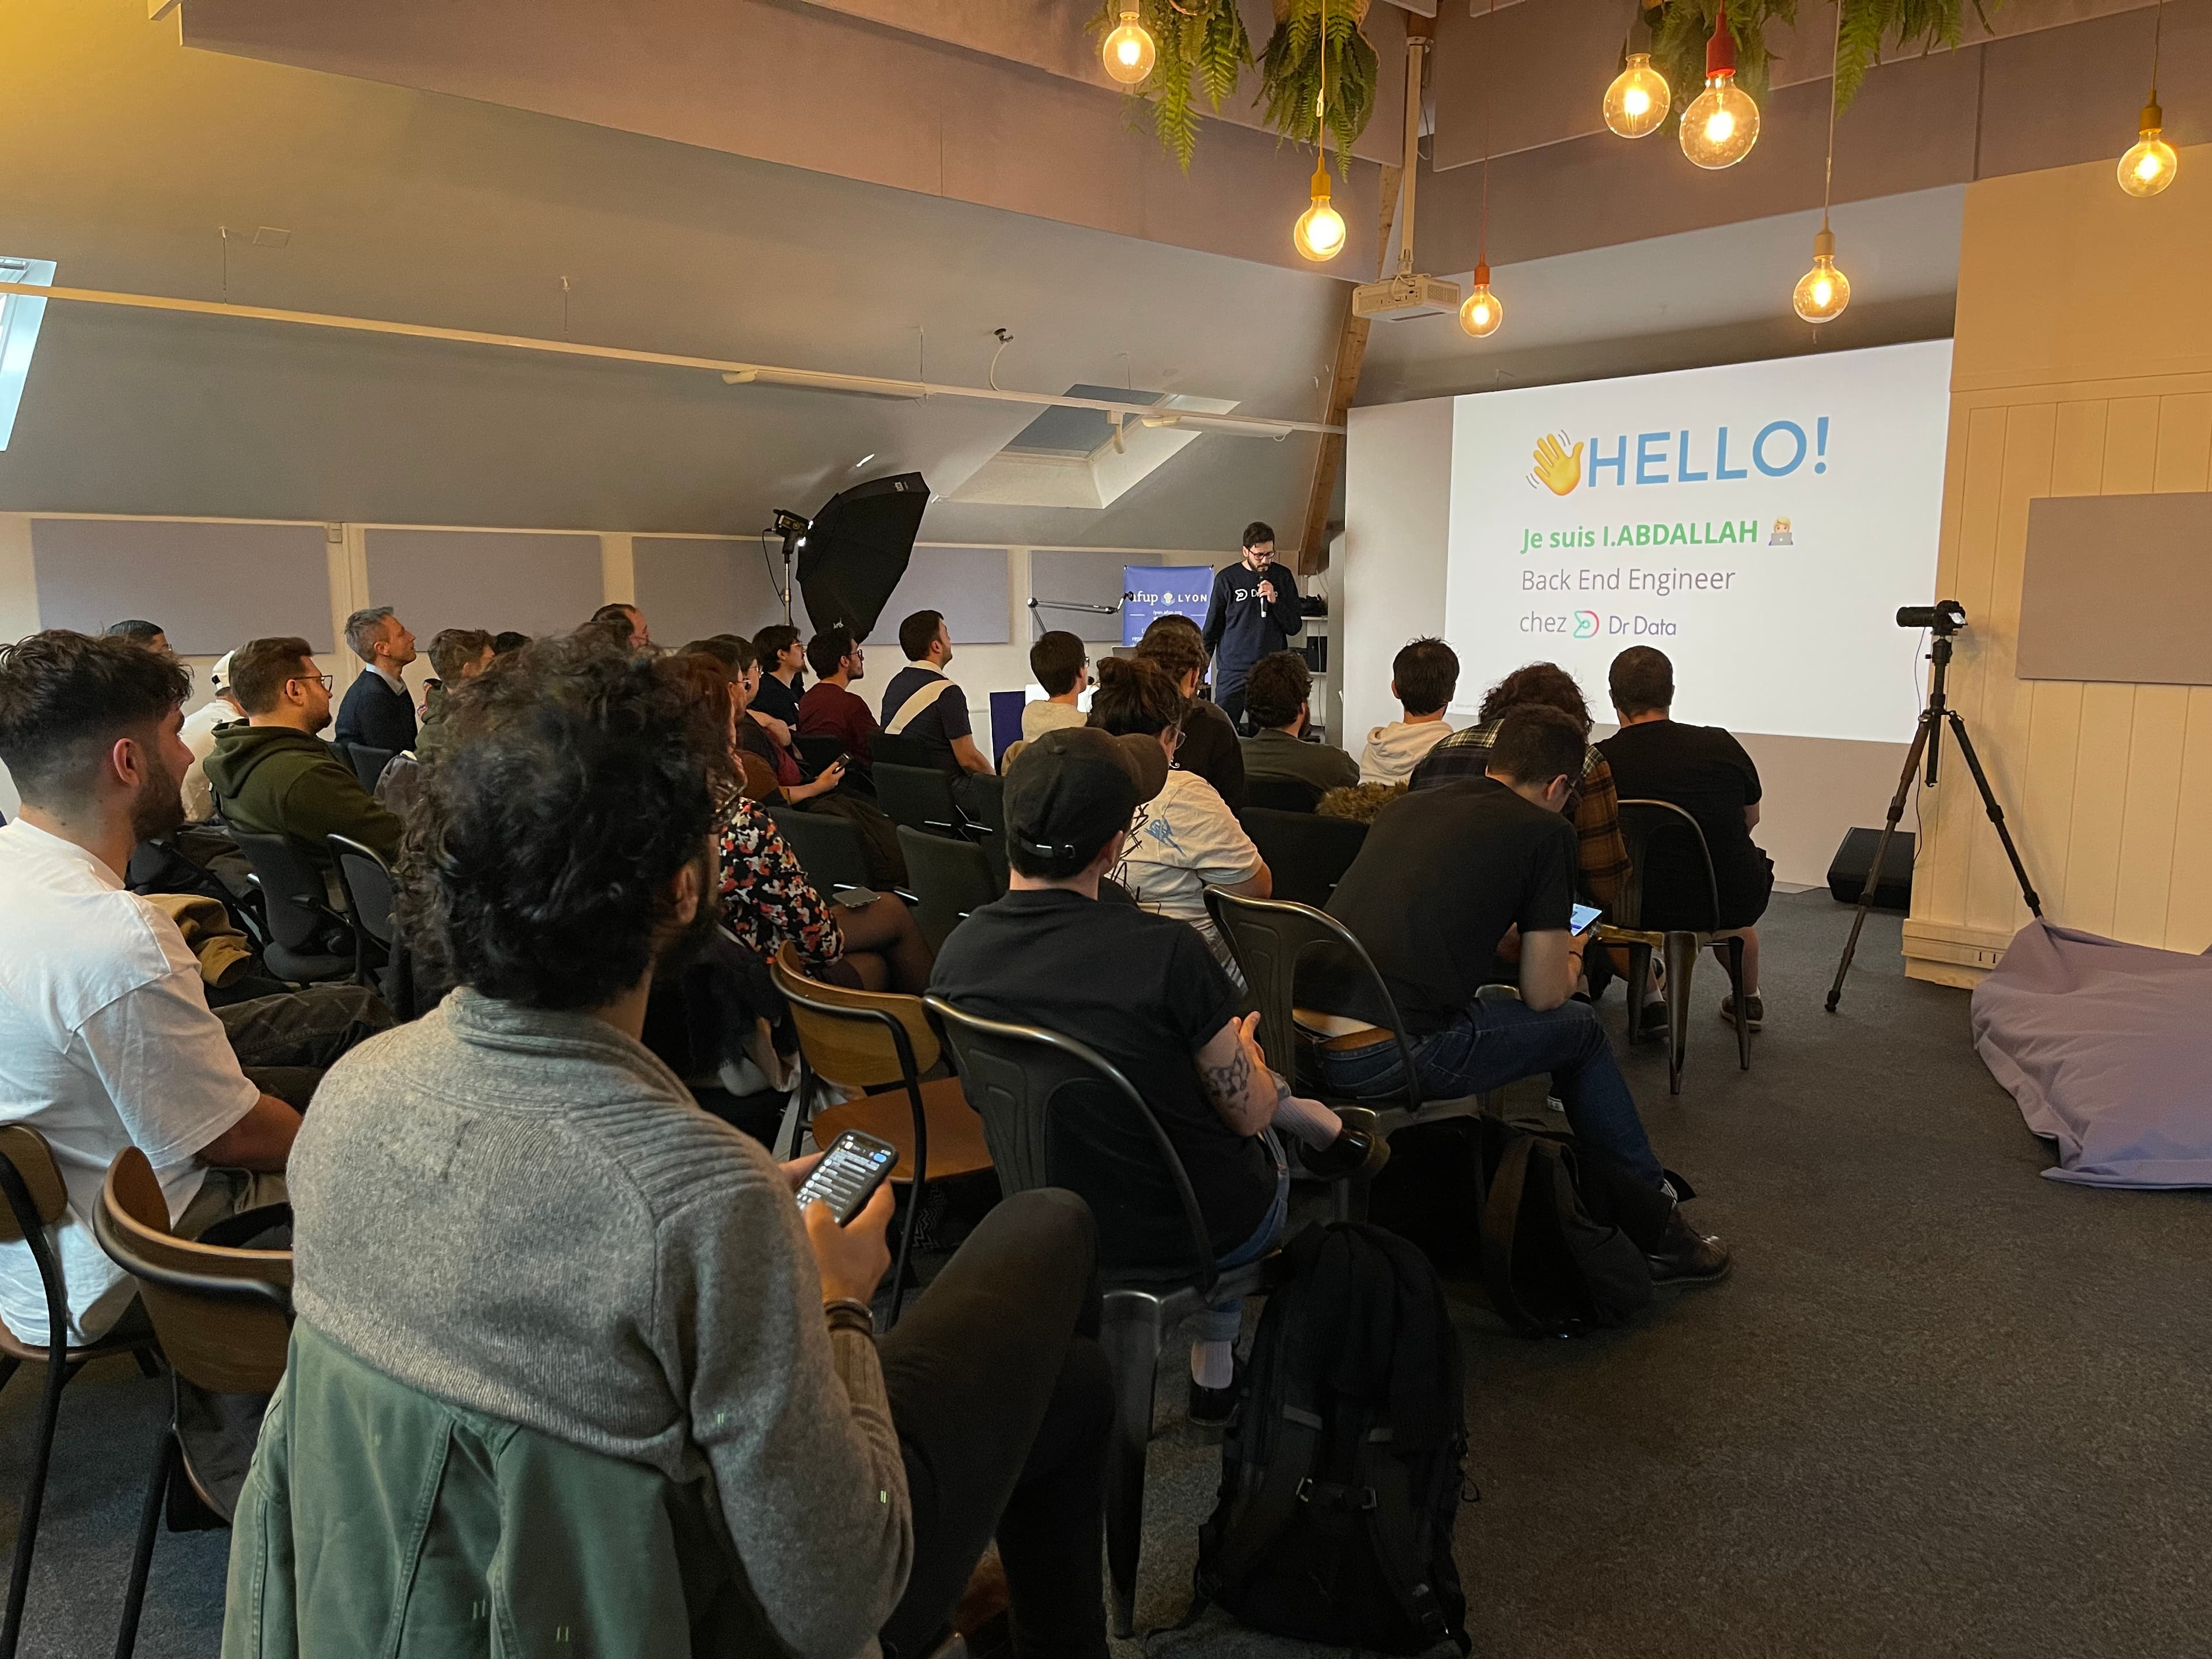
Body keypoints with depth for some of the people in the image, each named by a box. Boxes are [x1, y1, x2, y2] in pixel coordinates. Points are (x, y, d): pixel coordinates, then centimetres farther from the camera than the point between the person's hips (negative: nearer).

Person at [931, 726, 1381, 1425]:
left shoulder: (957, 953, -14)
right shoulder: (1165, 951, -31)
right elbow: (1250, 1112, -16)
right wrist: (1243, 1044, 8)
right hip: (1203, 1231, -4)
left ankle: (1322, 1127, 45)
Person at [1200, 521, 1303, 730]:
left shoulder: (1282, 576, 7)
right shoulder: (1227, 578, 2)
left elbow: (1295, 626, 6)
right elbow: (1211, 629, 8)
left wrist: (1274, 601, -9)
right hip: (1233, 672, -1)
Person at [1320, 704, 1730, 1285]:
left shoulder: (1403, 806, 19)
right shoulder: (1546, 832, 2)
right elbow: (1545, 994, 5)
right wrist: (1570, 960, 26)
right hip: (1389, 1057, -7)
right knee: (1580, 1026, 17)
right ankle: (1655, 1228, 31)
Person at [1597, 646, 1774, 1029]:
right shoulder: (1721, 745, -5)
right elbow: (1751, 820, 14)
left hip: (1645, 910, -2)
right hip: (1733, 905, 2)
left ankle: (1649, 1000, 24)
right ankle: (1749, 1001, 49)